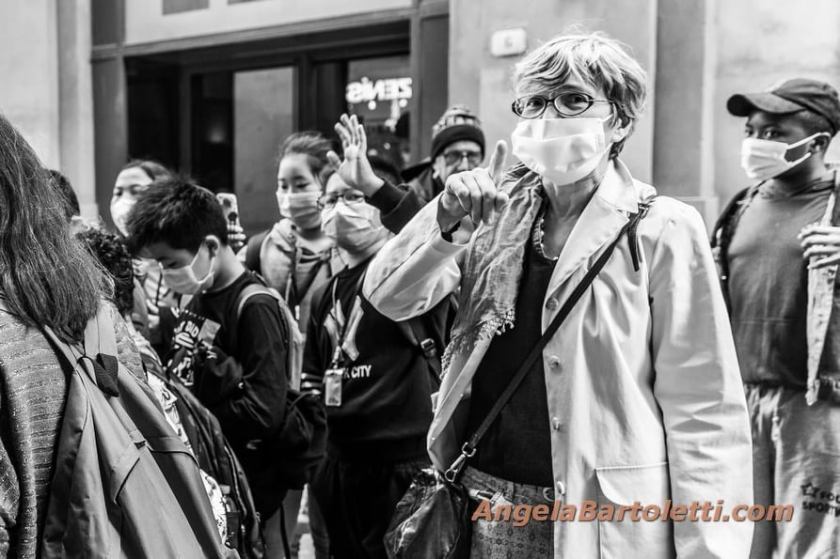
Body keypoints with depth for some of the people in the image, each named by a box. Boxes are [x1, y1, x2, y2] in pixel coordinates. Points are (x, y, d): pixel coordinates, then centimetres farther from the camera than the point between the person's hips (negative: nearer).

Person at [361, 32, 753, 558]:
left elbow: (704, 410, -9)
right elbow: (389, 298, -2)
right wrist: (447, 225, -18)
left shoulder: (663, 229, -8)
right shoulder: (497, 210, 3)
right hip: (482, 502, 4)